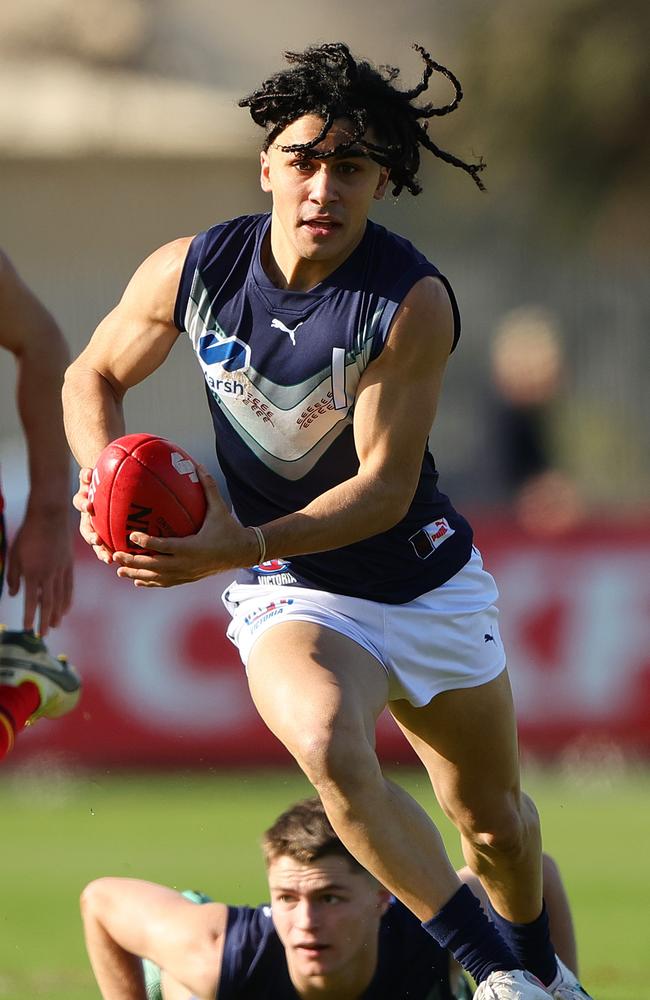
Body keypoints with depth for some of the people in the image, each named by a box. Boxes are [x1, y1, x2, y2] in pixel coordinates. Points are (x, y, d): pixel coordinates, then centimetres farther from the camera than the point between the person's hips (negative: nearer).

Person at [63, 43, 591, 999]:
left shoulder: (414, 301, -21)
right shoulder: (190, 271, -13)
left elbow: (385, 486, -23)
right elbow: (94, 375, 6)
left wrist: (242, 547, -36)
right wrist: (105, 472, -16)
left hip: (428, 578, 0)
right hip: (292, 596, 0)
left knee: (496, 825, 14)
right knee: (329, 745, -33)